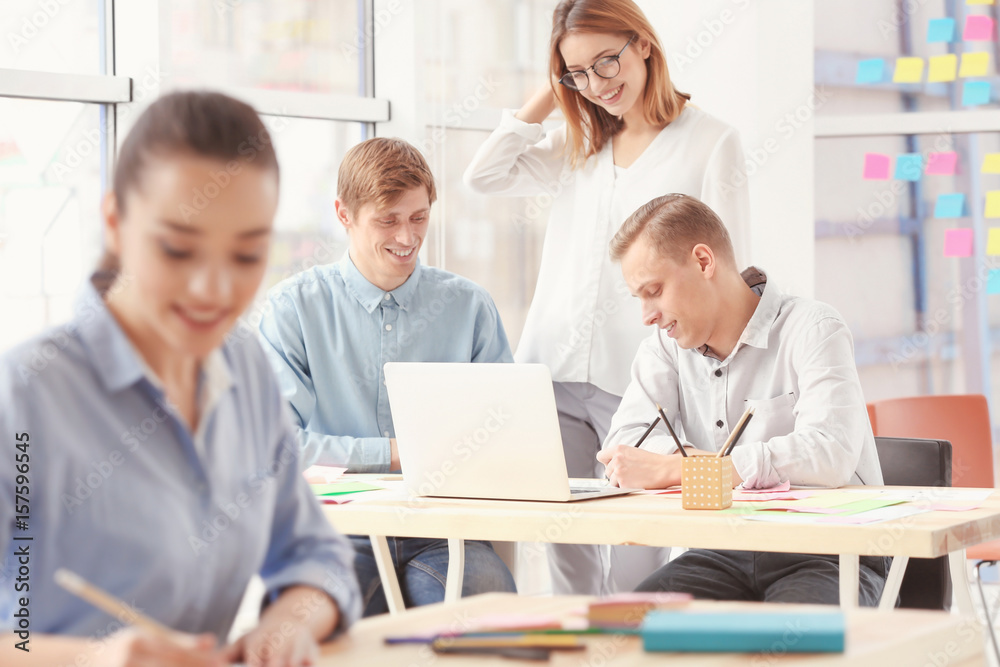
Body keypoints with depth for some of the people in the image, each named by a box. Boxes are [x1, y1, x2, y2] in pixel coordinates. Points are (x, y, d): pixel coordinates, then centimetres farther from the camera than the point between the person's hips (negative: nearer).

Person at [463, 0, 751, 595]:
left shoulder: (712, 144, 0)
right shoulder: (578, 148, 16)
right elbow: (483, 176, 11)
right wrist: (551, 95, 9)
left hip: (639, 385, -4)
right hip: (555, 376, 5)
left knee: (635, 562, -5)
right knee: (568, 557, 6)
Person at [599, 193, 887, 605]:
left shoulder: (812, 329, -9)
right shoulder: (665, 344, 10)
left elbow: (830, 453, -25)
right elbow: (626, 443, 0)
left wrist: (669, 470, -24)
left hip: (828, 554, -5)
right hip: (725, 553, 5)